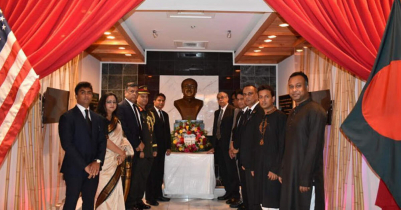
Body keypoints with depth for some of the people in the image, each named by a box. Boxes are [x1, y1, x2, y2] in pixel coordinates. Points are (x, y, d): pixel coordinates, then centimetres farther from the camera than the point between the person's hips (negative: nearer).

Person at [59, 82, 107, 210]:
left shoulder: (98, 118, 12)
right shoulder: (67, 117, -5)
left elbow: (102, 141, 7)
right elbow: (67, 145, -13)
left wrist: (97, 161, -10)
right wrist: (85, 166, -15)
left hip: (93, 168, 5)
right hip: (74, 168, -5)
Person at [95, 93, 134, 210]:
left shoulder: (116, 121, 15)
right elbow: (104, 140, -14)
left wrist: (122, 152, -4)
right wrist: (121, 152, -8)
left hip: (115, 160, 6)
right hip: (105, 159, -6)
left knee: (115, 191, 7)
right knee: (106, 191, -4)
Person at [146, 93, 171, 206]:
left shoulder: (165, 114, 16)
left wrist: (169, 147, 11)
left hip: (162, 148, 7)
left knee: (160, 172, 11)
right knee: (152, 172, 1)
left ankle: (158, 194, 22)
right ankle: (150, 197, 10)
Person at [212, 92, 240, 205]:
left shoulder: (233, 110, -8)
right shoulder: (217, 112, 16)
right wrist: (214, 145, 13)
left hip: (228, 145, -8)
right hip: (219, 145, 8)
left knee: (231, 170, -2)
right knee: (223, 171, 13)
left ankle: (235, 194, 9)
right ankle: (228, 192, 25)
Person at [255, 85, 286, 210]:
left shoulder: (280, 117, -9)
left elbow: (282, 146, -14)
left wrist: (276, 169, -16)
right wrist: (254, 167, 9)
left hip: (272, 167, -7)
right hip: (260, 167, 7)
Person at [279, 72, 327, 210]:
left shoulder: (315, 111, -13)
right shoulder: (292, 113, 12)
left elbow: (314, 148, -18)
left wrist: (305, 178, -18)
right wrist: (283, 171, 11)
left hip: (307, 175, -7)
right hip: (290, 173, 7)